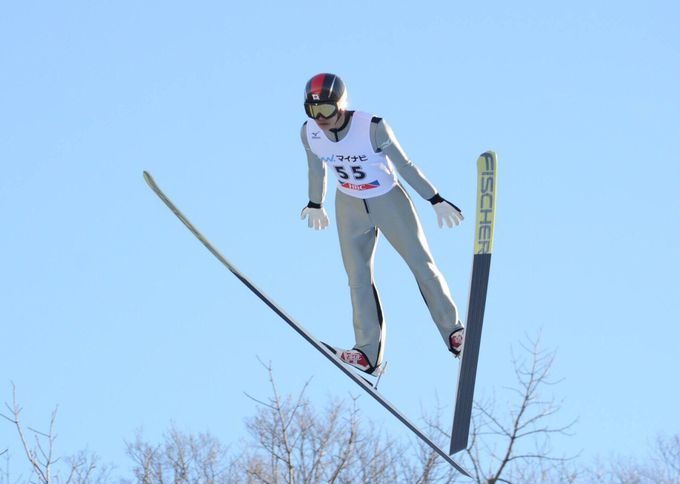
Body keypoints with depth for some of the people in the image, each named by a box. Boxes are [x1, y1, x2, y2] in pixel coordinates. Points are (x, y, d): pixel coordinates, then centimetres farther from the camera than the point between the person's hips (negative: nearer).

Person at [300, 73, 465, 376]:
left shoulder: (372, 128, -29)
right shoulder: (309, 133, -16)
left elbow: (404, 165, -18)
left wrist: (436, 200, -12)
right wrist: (315, 204, 19)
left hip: (389, 200, -3)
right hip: (349, 206, 4)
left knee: (421, 263, 2)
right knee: (357, 274, -2)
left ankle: (453, 331, 16)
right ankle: (369, 353, 0)